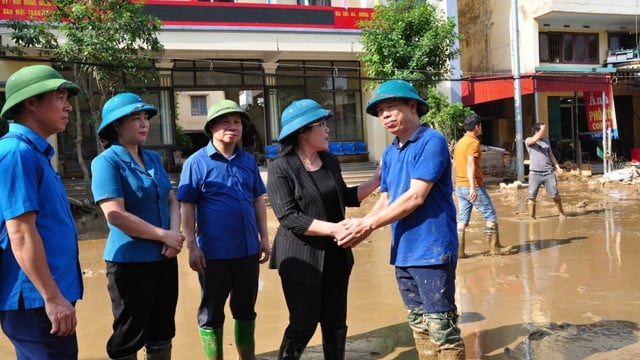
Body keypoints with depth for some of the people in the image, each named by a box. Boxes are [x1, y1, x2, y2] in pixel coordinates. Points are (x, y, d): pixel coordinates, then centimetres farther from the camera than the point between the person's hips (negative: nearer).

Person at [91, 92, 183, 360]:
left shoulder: (153, 158, 9)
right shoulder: (107, 161, -12)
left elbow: (172, 200, 8)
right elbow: (116, 216, -21)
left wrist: (174, 233, -12)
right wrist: (164, 235, -16)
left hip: (164, 257, 7)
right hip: (130, 260, -6)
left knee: (162, 332, 17)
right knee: (129, 337, 6)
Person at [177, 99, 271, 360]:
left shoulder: (249, 161, 7)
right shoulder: (197, 162, -7)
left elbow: (258, 200, 12)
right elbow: (187, 207, -8)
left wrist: (264, 237, 8)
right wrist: (192, 247, -12)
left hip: (248, 250, 5)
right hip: (214, 252, -4)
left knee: (246, 309, 18)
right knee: (211, 313, 9)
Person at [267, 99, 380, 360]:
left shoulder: (330, 161, 5)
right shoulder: (281, 167, -14)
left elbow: (345, 197, 15)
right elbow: (289, 218, -20)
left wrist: (377, 180, 5)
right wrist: (334, 228, -26)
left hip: (335, 255, 6)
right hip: (301, 258, -6)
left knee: (335, 323, 14)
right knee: (304, 325, 0)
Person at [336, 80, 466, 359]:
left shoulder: (432, 141, -12)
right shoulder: (389, 153, 12)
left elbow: (416, 197, -19)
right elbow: (385, 201, 12)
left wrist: (368, 225, -16)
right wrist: (360, 226, -6)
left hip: (432, 250, -8)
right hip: (403, 252, 8)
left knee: (441, 327, -1)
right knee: (418, 325, 17)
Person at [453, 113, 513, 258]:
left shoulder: (459, 143, 14)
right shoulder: (473, 142, -11)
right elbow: (470, 164, -23)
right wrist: (473, 187, -30)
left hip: (459, 186, 8)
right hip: (473, 186, -8)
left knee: (462, 220, 7)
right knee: (490, 216, 5)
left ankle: (459, 250, 4)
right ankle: (495, 247, 12)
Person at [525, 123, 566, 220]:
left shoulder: (546, 141, 15)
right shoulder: (528, 141, 0)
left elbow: (551, 155, 19)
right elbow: (535, 139, -24)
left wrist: (557, 166, 10)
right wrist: (543, 128, -16)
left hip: (548, 172, 4)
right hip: (535, 173, -4)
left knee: (555, 195, 3)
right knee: (531, 197, -5)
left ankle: (561, 213, 21)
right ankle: (532, 217, 7)